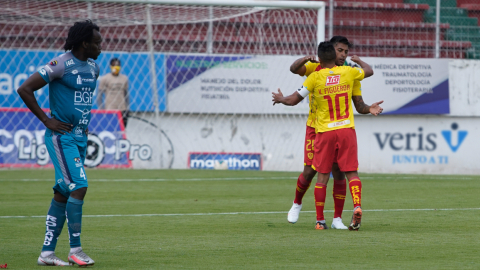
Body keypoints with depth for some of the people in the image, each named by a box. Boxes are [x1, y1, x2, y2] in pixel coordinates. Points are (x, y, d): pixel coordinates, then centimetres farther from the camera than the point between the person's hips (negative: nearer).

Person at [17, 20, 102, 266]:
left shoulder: (93, 68, 11)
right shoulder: (61, 65, -14)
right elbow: (24, 89, -15)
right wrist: (46, 120, -13)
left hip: (80, 137, 8)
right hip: (61, 136, -8)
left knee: (63, 193, 8)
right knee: (79, 186, -16)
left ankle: (47, 252, 11)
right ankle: (75, 249, -10)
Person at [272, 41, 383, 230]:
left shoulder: (315, 77, -6)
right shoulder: (349, 72, 1)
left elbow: (293, 100, 0)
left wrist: (281, 99, 20)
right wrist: (357, 60, 41)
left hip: (325, 132, -1)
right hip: (347, 129, 1)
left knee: (322, 176, 5)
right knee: (352, 172, 1)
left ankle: (320, 220, 7)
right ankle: (357, 206, -21)